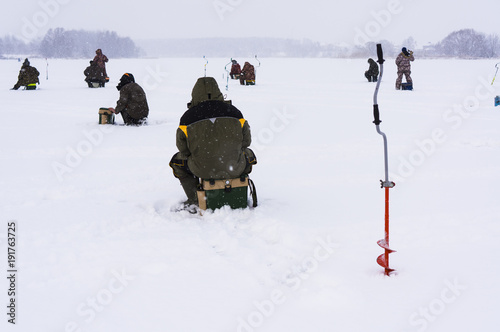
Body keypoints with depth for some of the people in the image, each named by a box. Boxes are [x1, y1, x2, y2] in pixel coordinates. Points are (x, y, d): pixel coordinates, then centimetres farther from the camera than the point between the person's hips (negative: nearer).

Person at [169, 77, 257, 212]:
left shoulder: (187, 118, -7)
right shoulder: (233, 111, -2)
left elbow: (183, 149, 1)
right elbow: (246, 141, 8)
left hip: (203, 170, -1)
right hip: (235, 170, 2)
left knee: (177, 160, 28)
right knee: (248, 154, 36)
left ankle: (194, 201, 26)